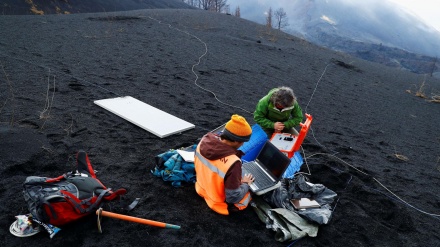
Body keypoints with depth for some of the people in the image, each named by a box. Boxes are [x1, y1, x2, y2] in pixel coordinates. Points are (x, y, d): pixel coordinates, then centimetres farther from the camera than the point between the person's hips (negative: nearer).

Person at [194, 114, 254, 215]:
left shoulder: (205, 139, -18)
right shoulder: (233, 163, -39)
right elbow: (233, 197, -28)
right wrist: (245, 184, -9)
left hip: (202, 189, 7)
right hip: (222, 203, -7)